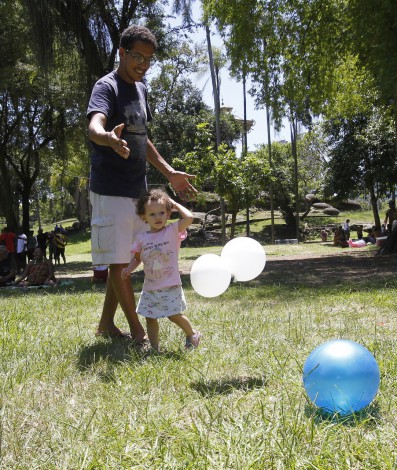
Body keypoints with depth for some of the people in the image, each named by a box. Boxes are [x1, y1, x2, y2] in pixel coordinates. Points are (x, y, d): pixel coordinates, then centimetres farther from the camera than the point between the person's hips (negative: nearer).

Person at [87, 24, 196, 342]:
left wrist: (170, 173, 19)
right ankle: (137, 330, 6)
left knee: (125, 261, 13)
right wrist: (109, 138, -55)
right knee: (118, 261, -3)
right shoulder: (107, 87, -11)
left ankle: (106, 324, 25)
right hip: (111, 191, -9)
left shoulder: (140, 89, 15)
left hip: (137, 190, 9)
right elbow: (94, 126, -32)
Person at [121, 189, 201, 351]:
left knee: (174, 316, -1)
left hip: (170, 286, -4)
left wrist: (175, 204, -10)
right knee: (150, 318, 7)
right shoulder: (142, 237, 4)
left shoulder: (172, 231, -7)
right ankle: (154, 348, 20)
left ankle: (192, 334, 26)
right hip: (150, 287, 4)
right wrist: (128, 269, -2)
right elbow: (137, 258, 15)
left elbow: (189, 218, -22)